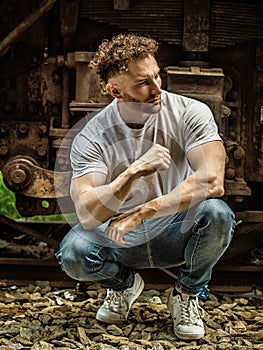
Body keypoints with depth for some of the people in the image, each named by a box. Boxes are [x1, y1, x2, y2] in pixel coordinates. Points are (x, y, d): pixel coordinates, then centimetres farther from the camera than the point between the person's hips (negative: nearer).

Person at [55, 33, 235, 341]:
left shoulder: (190, 113, -14)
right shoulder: (92, 138, -15)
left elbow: (212, 182, -28)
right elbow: (86, 214, -26)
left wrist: (140, 213, -32)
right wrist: (135, 171, -39)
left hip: (177, 234, 0)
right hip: (123, 242, 0)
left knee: (216, 213, -32)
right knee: (73, 252, -29)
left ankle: (186, 294, -1)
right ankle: (124, 283, 9)